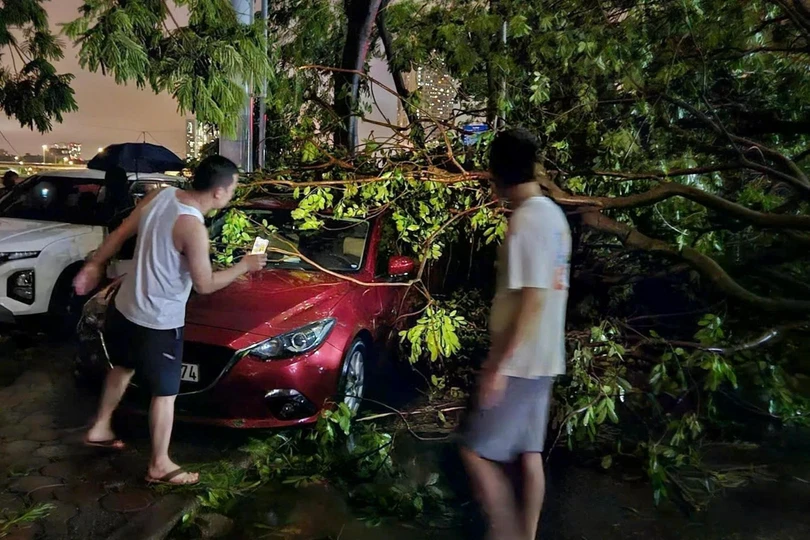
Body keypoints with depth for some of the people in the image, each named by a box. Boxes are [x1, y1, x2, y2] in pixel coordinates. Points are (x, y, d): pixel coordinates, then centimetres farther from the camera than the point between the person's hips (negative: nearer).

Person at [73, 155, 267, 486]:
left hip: (125, 308, 8)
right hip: (159, 322, -8)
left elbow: (120, 234, 6)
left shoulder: (160, 196, -4)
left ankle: (100, 429, 47)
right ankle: (159, 466, 21)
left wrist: (94, 265, 18)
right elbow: (205, 285, -19)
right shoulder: (193, 228, -28)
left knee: (122, 367, 30)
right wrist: (244, 266, -7)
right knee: (165, 393, 8)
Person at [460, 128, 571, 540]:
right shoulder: (553, 215, 11)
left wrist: (499, 364, -19)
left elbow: (532, 300, -23)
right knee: (529, 453, 15)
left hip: (520, 363, -10)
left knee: (476, 452, 0)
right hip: (542, 359, 10)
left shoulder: (526, 220, -19)